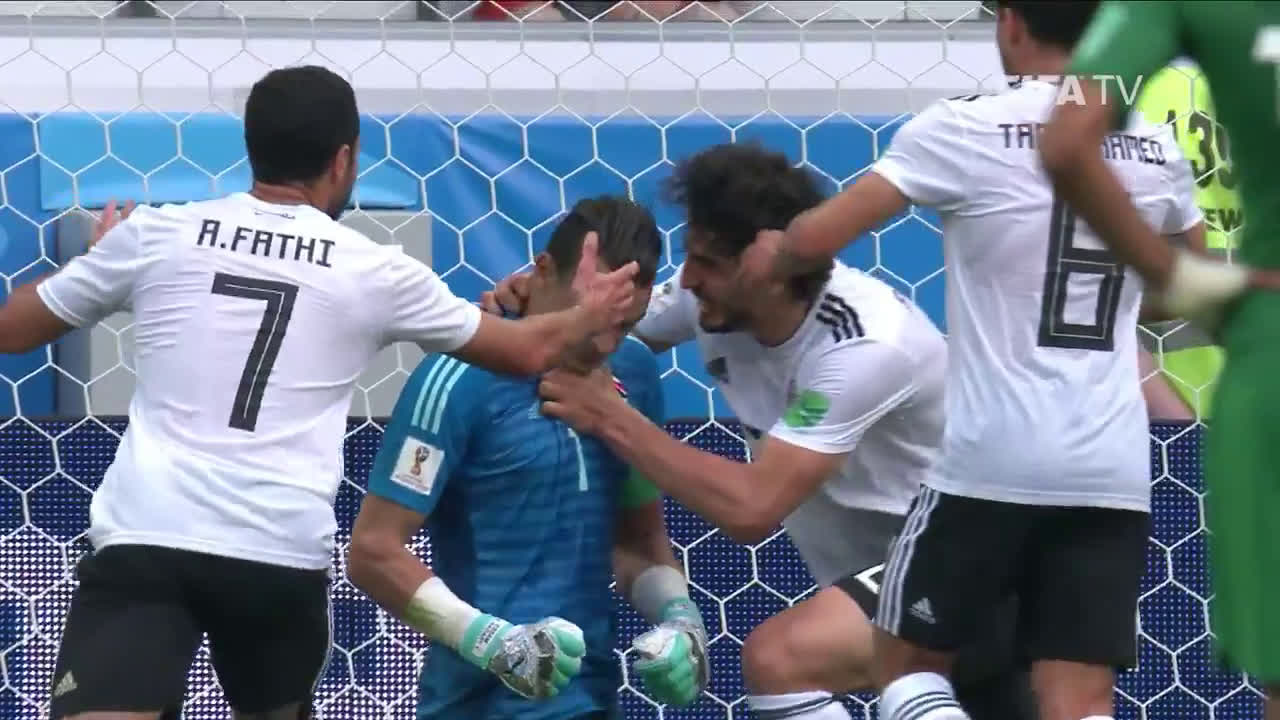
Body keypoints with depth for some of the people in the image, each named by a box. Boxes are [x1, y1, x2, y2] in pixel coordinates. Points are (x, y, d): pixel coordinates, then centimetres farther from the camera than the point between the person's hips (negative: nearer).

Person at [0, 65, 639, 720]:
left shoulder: (156, 233, 7)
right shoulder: (375, 272, 8)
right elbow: (528, 351, 21)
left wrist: (100, 262, 38)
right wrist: (590, 315, 42)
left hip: (144, 538, -1)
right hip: (283, 554, 1)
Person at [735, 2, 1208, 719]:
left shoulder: (966, 128, -6)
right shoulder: (1156, 150, 8)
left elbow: (817, 238, -9)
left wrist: (769, 255, 13)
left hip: (994, 460, -4)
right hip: (1114, 471, 4)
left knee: (908, 662, 13)